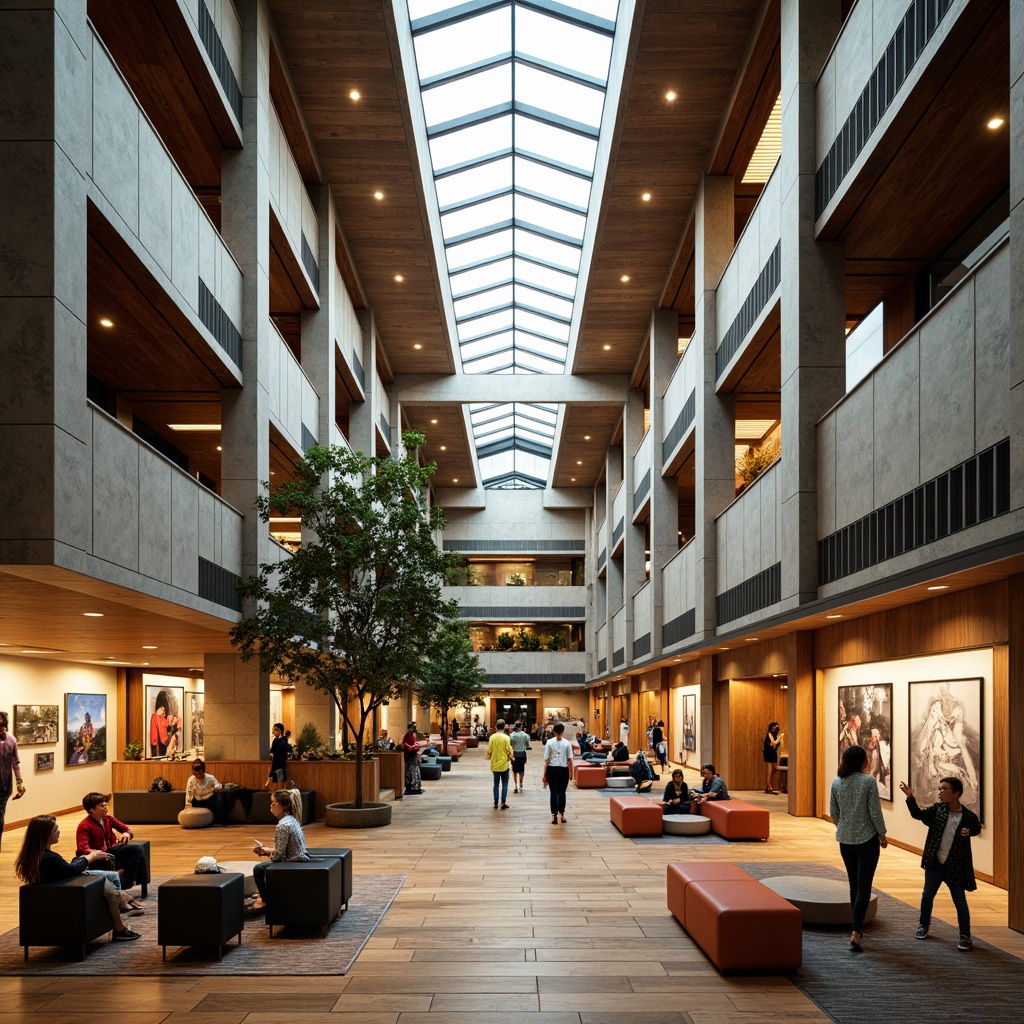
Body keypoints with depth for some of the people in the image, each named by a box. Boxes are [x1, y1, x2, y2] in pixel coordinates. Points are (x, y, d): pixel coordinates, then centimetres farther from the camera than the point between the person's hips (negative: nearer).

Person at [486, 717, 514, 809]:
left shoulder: (492, 737, -6)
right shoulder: (506, 737, -12)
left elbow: (489, 750, 0)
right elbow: (509, 751, -8)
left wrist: (488, 757, 21)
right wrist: (511, 758, 11)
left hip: (494, 765, 2)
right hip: (504, 764, -2)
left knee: (496, 784, 13)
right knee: (504, 784, 7)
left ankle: (496, 803, 13)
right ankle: (503, 803, 3)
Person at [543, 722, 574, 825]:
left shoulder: (549, 742, -6)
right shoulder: (567, 743, -3)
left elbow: (546, 759, -6)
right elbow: (570, 759, -3)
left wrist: (545, 774, -3)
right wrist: (571, 772, 7)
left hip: (552, 770, -1)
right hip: (564, 769, 1)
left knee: (554, 793, 4)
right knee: (562, 792, 13)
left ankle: (554, 815, 3)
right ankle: (562, 814, 18)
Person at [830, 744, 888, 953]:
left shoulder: (837, 782, -1)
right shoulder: (868, 781, -14)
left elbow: (833, 812, 6)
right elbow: (875, 812, -12)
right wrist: (882, 834, 1)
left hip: (845, 840, 5)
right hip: (866, 840, -5)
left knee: (854, 885, 18)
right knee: (864, 887, -3)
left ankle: (857, 928, 27)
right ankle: (855, 932, -13)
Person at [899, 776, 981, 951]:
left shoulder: (968, 815, -10)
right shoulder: (937, 809, -5)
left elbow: (977, 828, 9)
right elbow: (918, 814, -13)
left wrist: (969, 831, -12)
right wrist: (910, 798, -26)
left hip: (955, 866, -3)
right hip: (934, 864, 3)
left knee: (960, 901, 4)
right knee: (927, 896, 17)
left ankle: (965, 936, 14)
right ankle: (924, 925, 38)